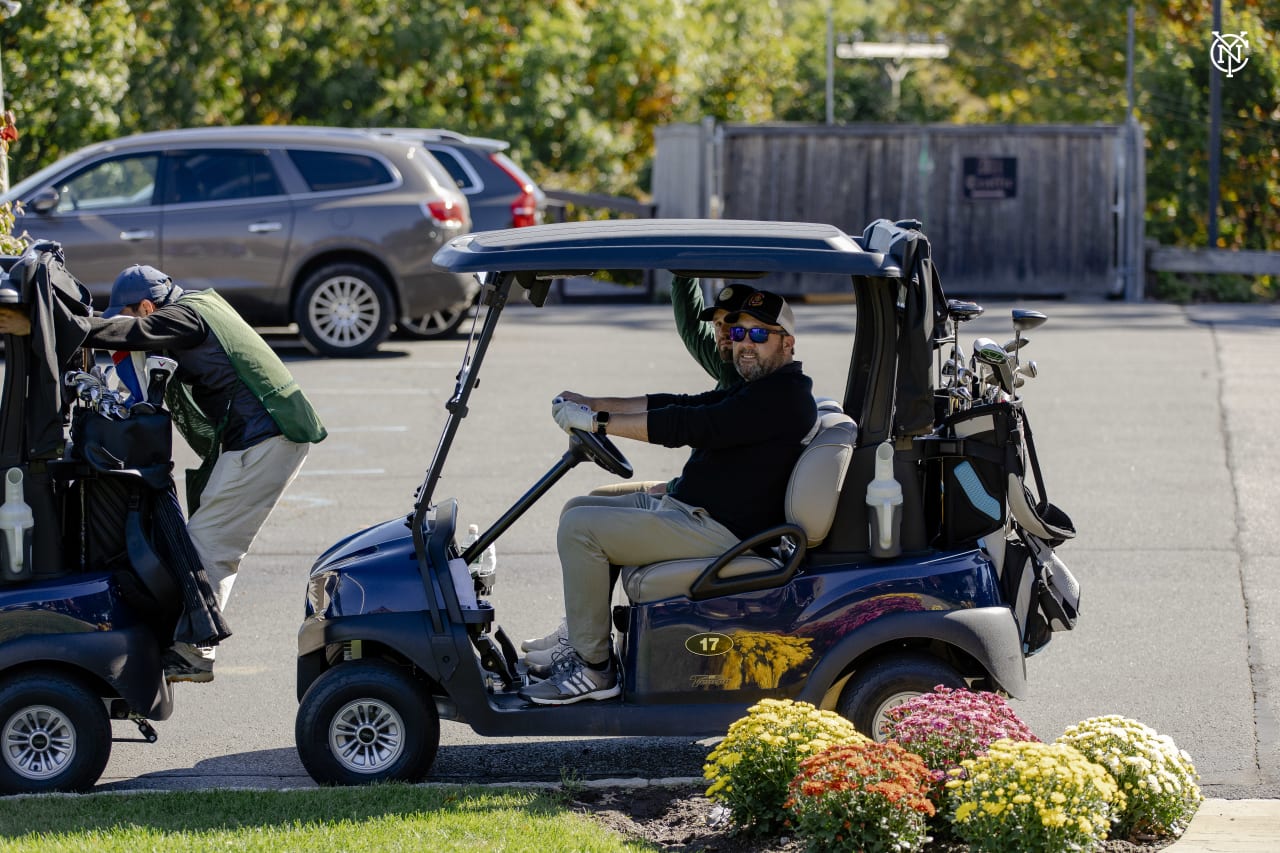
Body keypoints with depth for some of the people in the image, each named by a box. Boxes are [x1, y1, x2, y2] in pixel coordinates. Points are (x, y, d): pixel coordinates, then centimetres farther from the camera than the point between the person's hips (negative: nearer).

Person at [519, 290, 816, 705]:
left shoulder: (784, 396, -17)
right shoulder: (757, 390, 17)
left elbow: (690, 426, -23)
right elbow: (681, 406, 15)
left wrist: (597, 421, -21)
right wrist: (591, 404, 7)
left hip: (719, 530, -11)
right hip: (687, 508, 11)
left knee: (580, 527, -18)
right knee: (580, 508, 18)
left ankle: (593, 668, -14)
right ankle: (580, 642, 16)